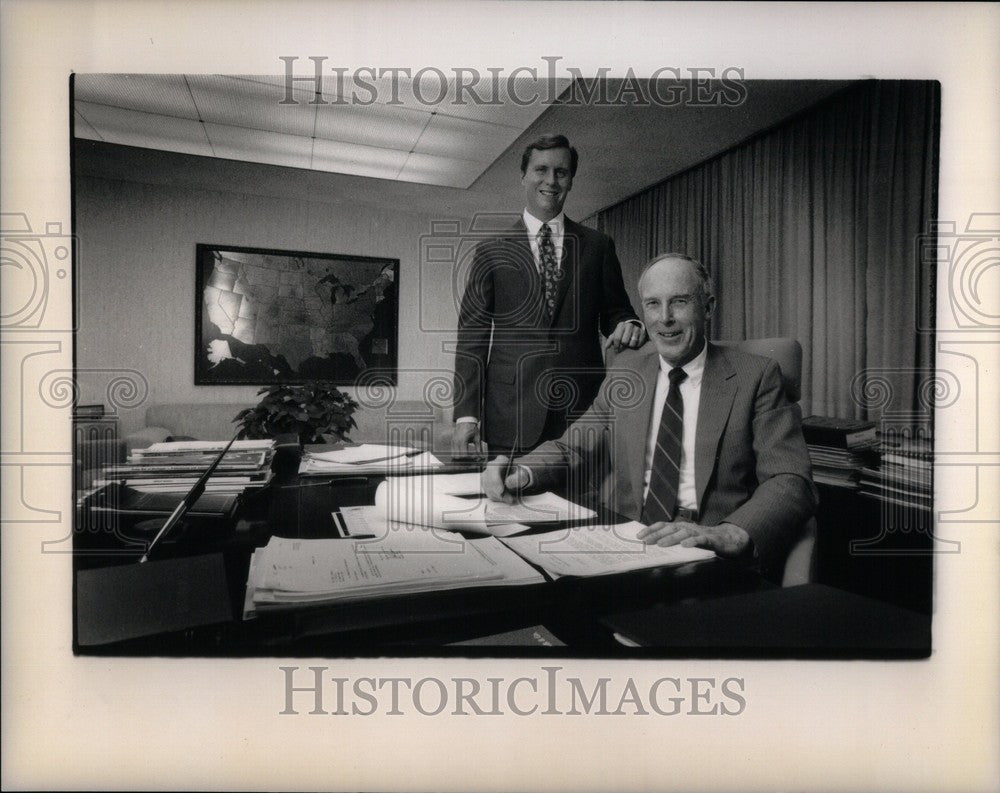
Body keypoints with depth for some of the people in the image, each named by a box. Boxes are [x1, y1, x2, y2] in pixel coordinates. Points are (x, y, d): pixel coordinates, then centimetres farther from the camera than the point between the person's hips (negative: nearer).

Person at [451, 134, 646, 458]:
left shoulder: (598, 246, 11)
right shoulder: (490, 251, 9)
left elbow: (614, 312, 16)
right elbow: (473, 335, 4)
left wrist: (629, 325, -10)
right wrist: (466, 415, -5)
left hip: (584, 412, 1)